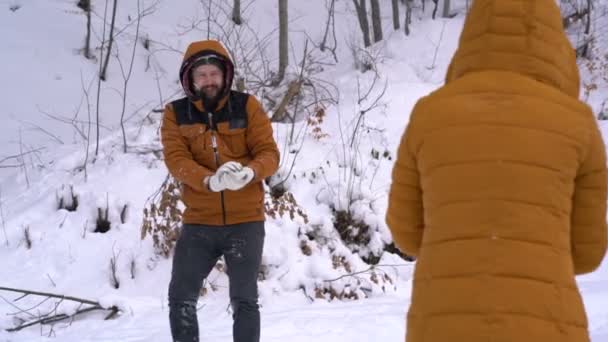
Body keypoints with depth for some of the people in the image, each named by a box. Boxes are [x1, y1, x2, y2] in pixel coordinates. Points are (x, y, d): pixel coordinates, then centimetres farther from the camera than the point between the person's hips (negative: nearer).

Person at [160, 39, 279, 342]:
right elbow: (176, 159, -11)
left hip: (245, 222, -1)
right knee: (181, 298, 4)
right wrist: (209, 180, -31)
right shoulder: (176, 113, 2)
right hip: (198, 223, 1)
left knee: (244, 301, 5)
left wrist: (249, 172, -30)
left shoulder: (247, 106, 0)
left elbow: (269, 153, -6)